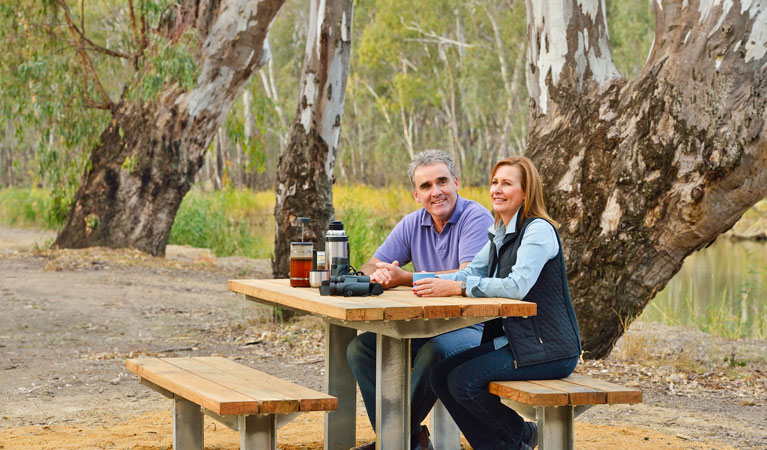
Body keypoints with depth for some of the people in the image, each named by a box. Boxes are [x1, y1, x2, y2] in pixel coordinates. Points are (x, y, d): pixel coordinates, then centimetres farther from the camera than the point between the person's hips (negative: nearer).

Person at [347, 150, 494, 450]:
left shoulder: (476, 218, -13)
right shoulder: (413, 224, 8)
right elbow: (369, 267, 7)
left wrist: (405, 279, -31)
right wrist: (379, 274, -21)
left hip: (475, 326, -7)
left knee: (436, 350, -37)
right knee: (361, 346, -7)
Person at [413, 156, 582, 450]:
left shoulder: (538, 230, -15)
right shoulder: (500, 235, 14)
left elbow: (518, 286, -27)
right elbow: (470, 273, 13)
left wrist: (457, 287, -28)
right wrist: (430, 283, -5)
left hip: (549, 349, -9)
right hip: (513, 341, 9)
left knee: (463, 380, -21)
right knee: (441, 376, -2)